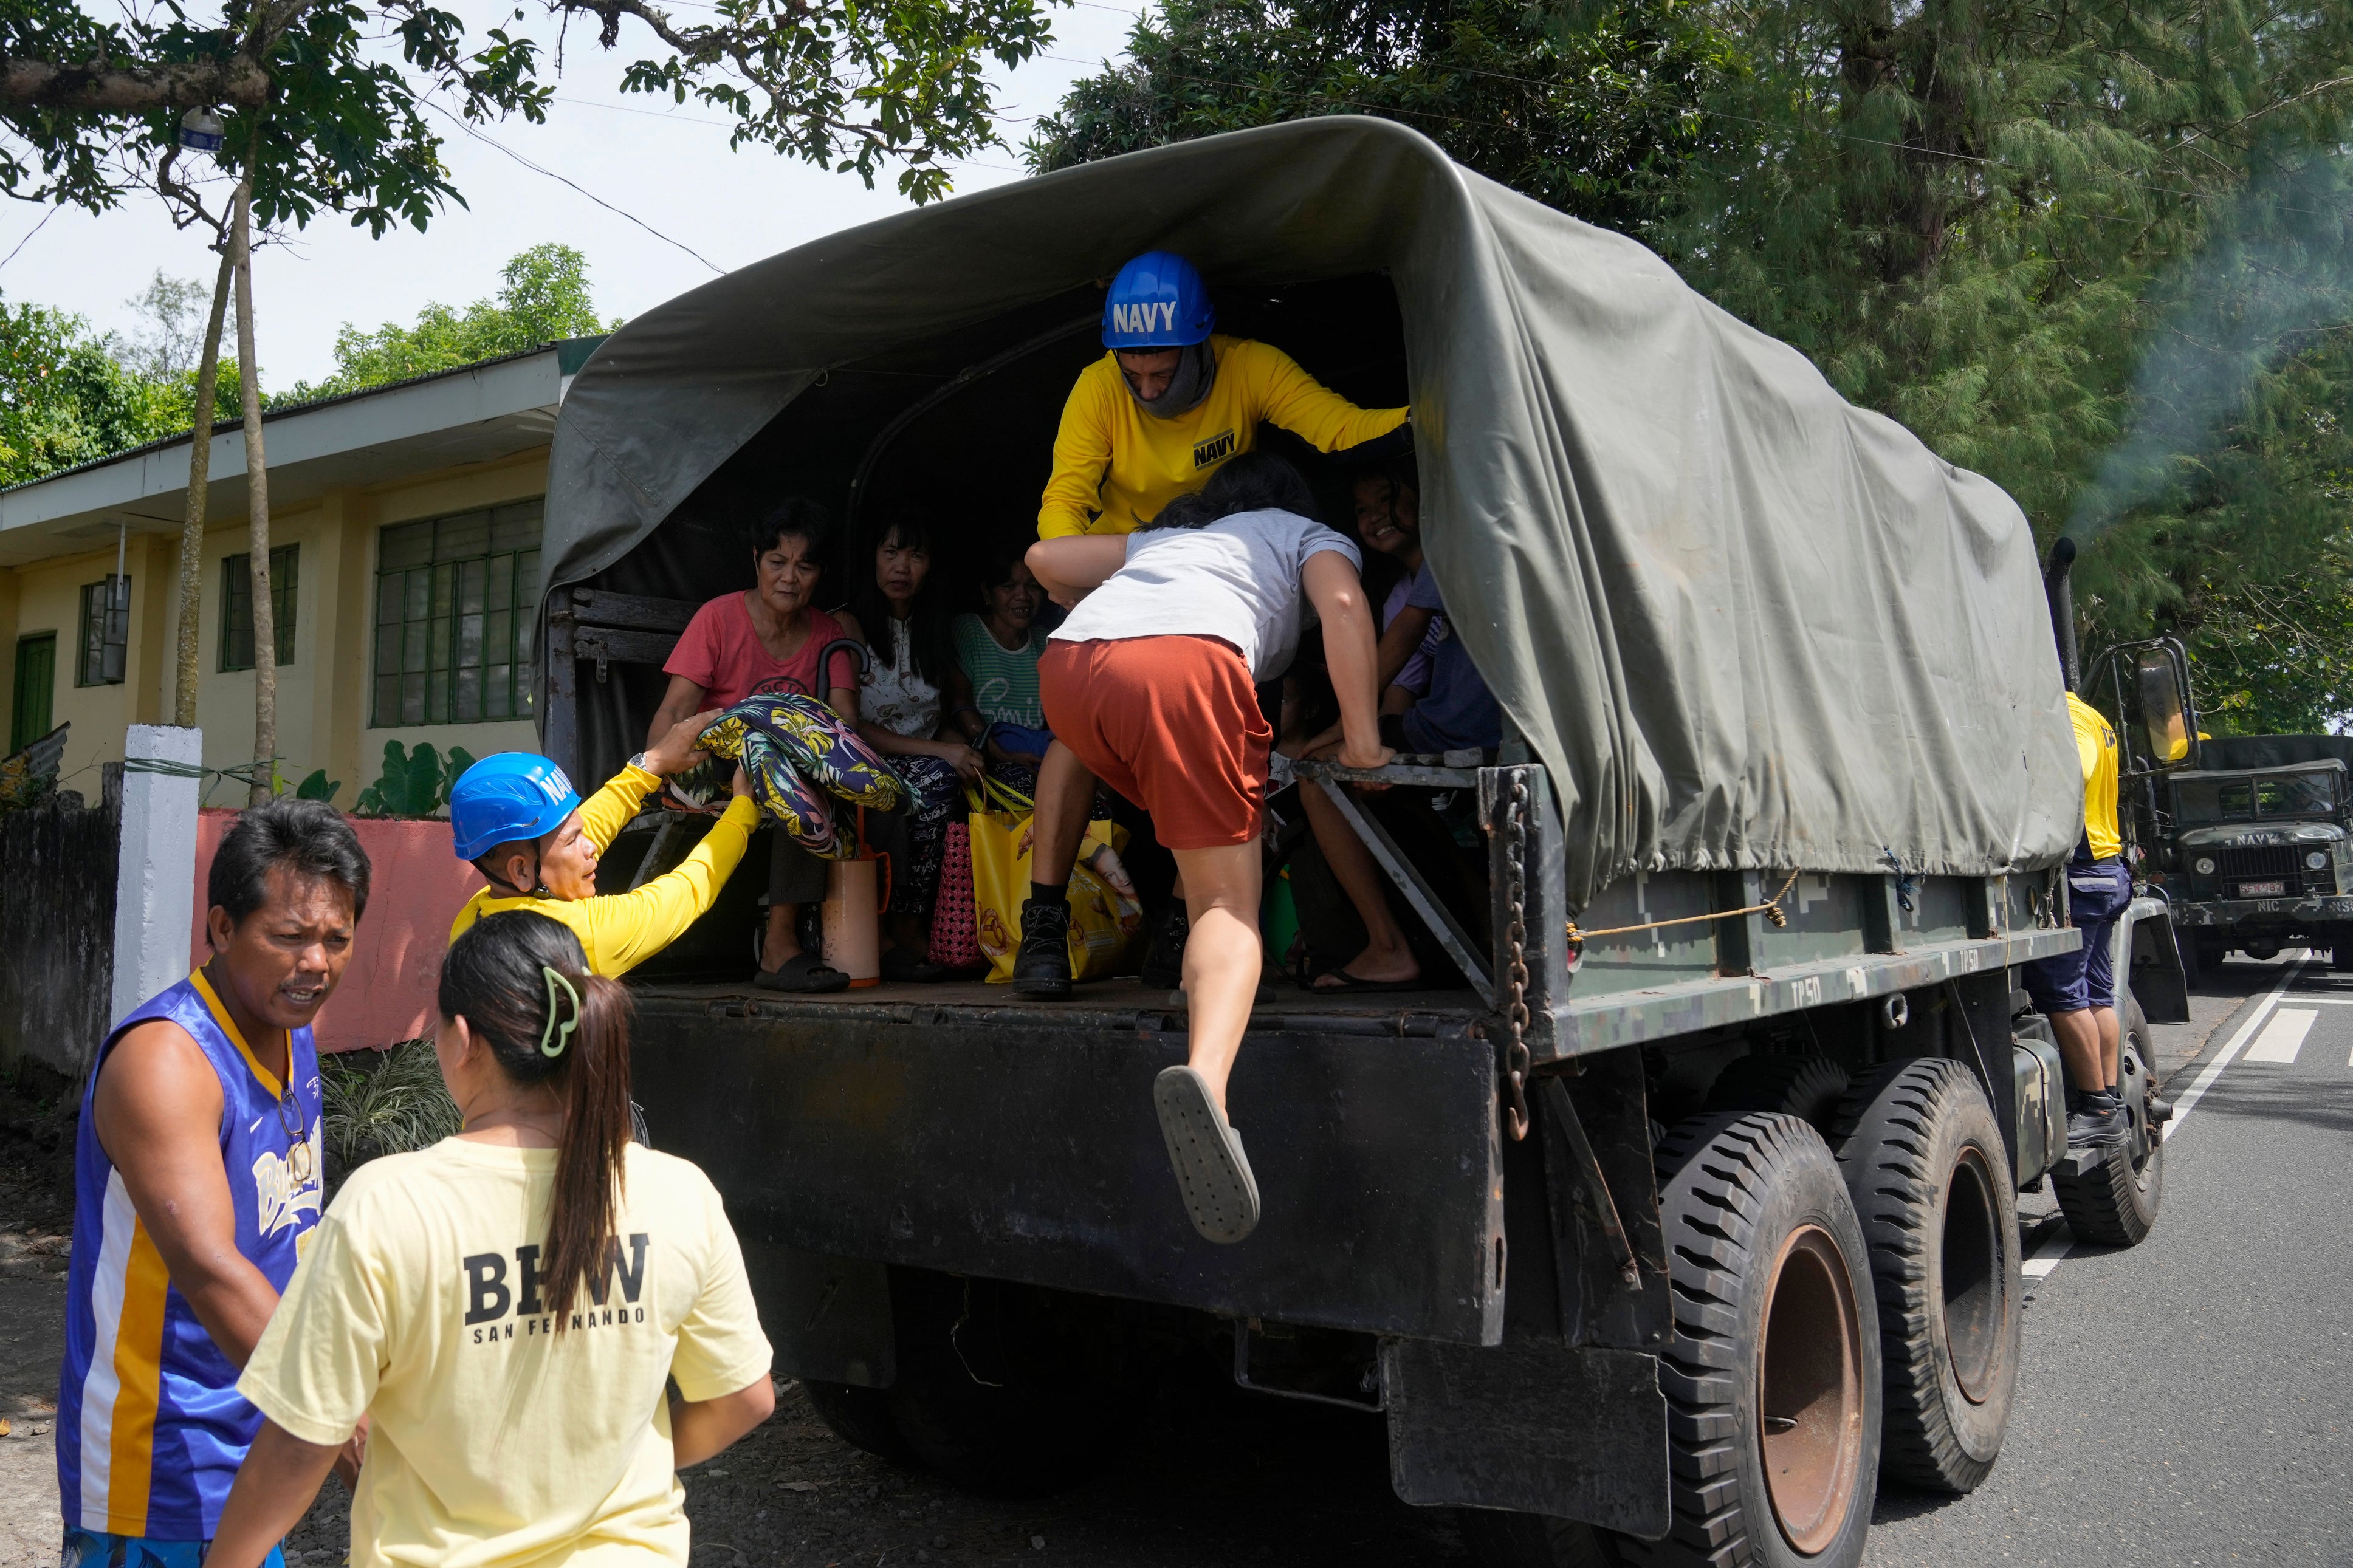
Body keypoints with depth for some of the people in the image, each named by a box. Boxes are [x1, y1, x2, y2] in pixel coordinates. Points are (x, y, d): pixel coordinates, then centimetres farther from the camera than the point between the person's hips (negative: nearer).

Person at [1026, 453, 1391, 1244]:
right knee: (1228, 901, -7)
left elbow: (1043, 556, 46)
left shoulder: (1167, 535, 43)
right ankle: (1204, 1074, -31)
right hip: (1185, 657, -5)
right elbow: (1343, 604, 9)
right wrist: (1362, 741, 8)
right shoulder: (1309, 535, 31)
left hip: (1067, 663, 5)